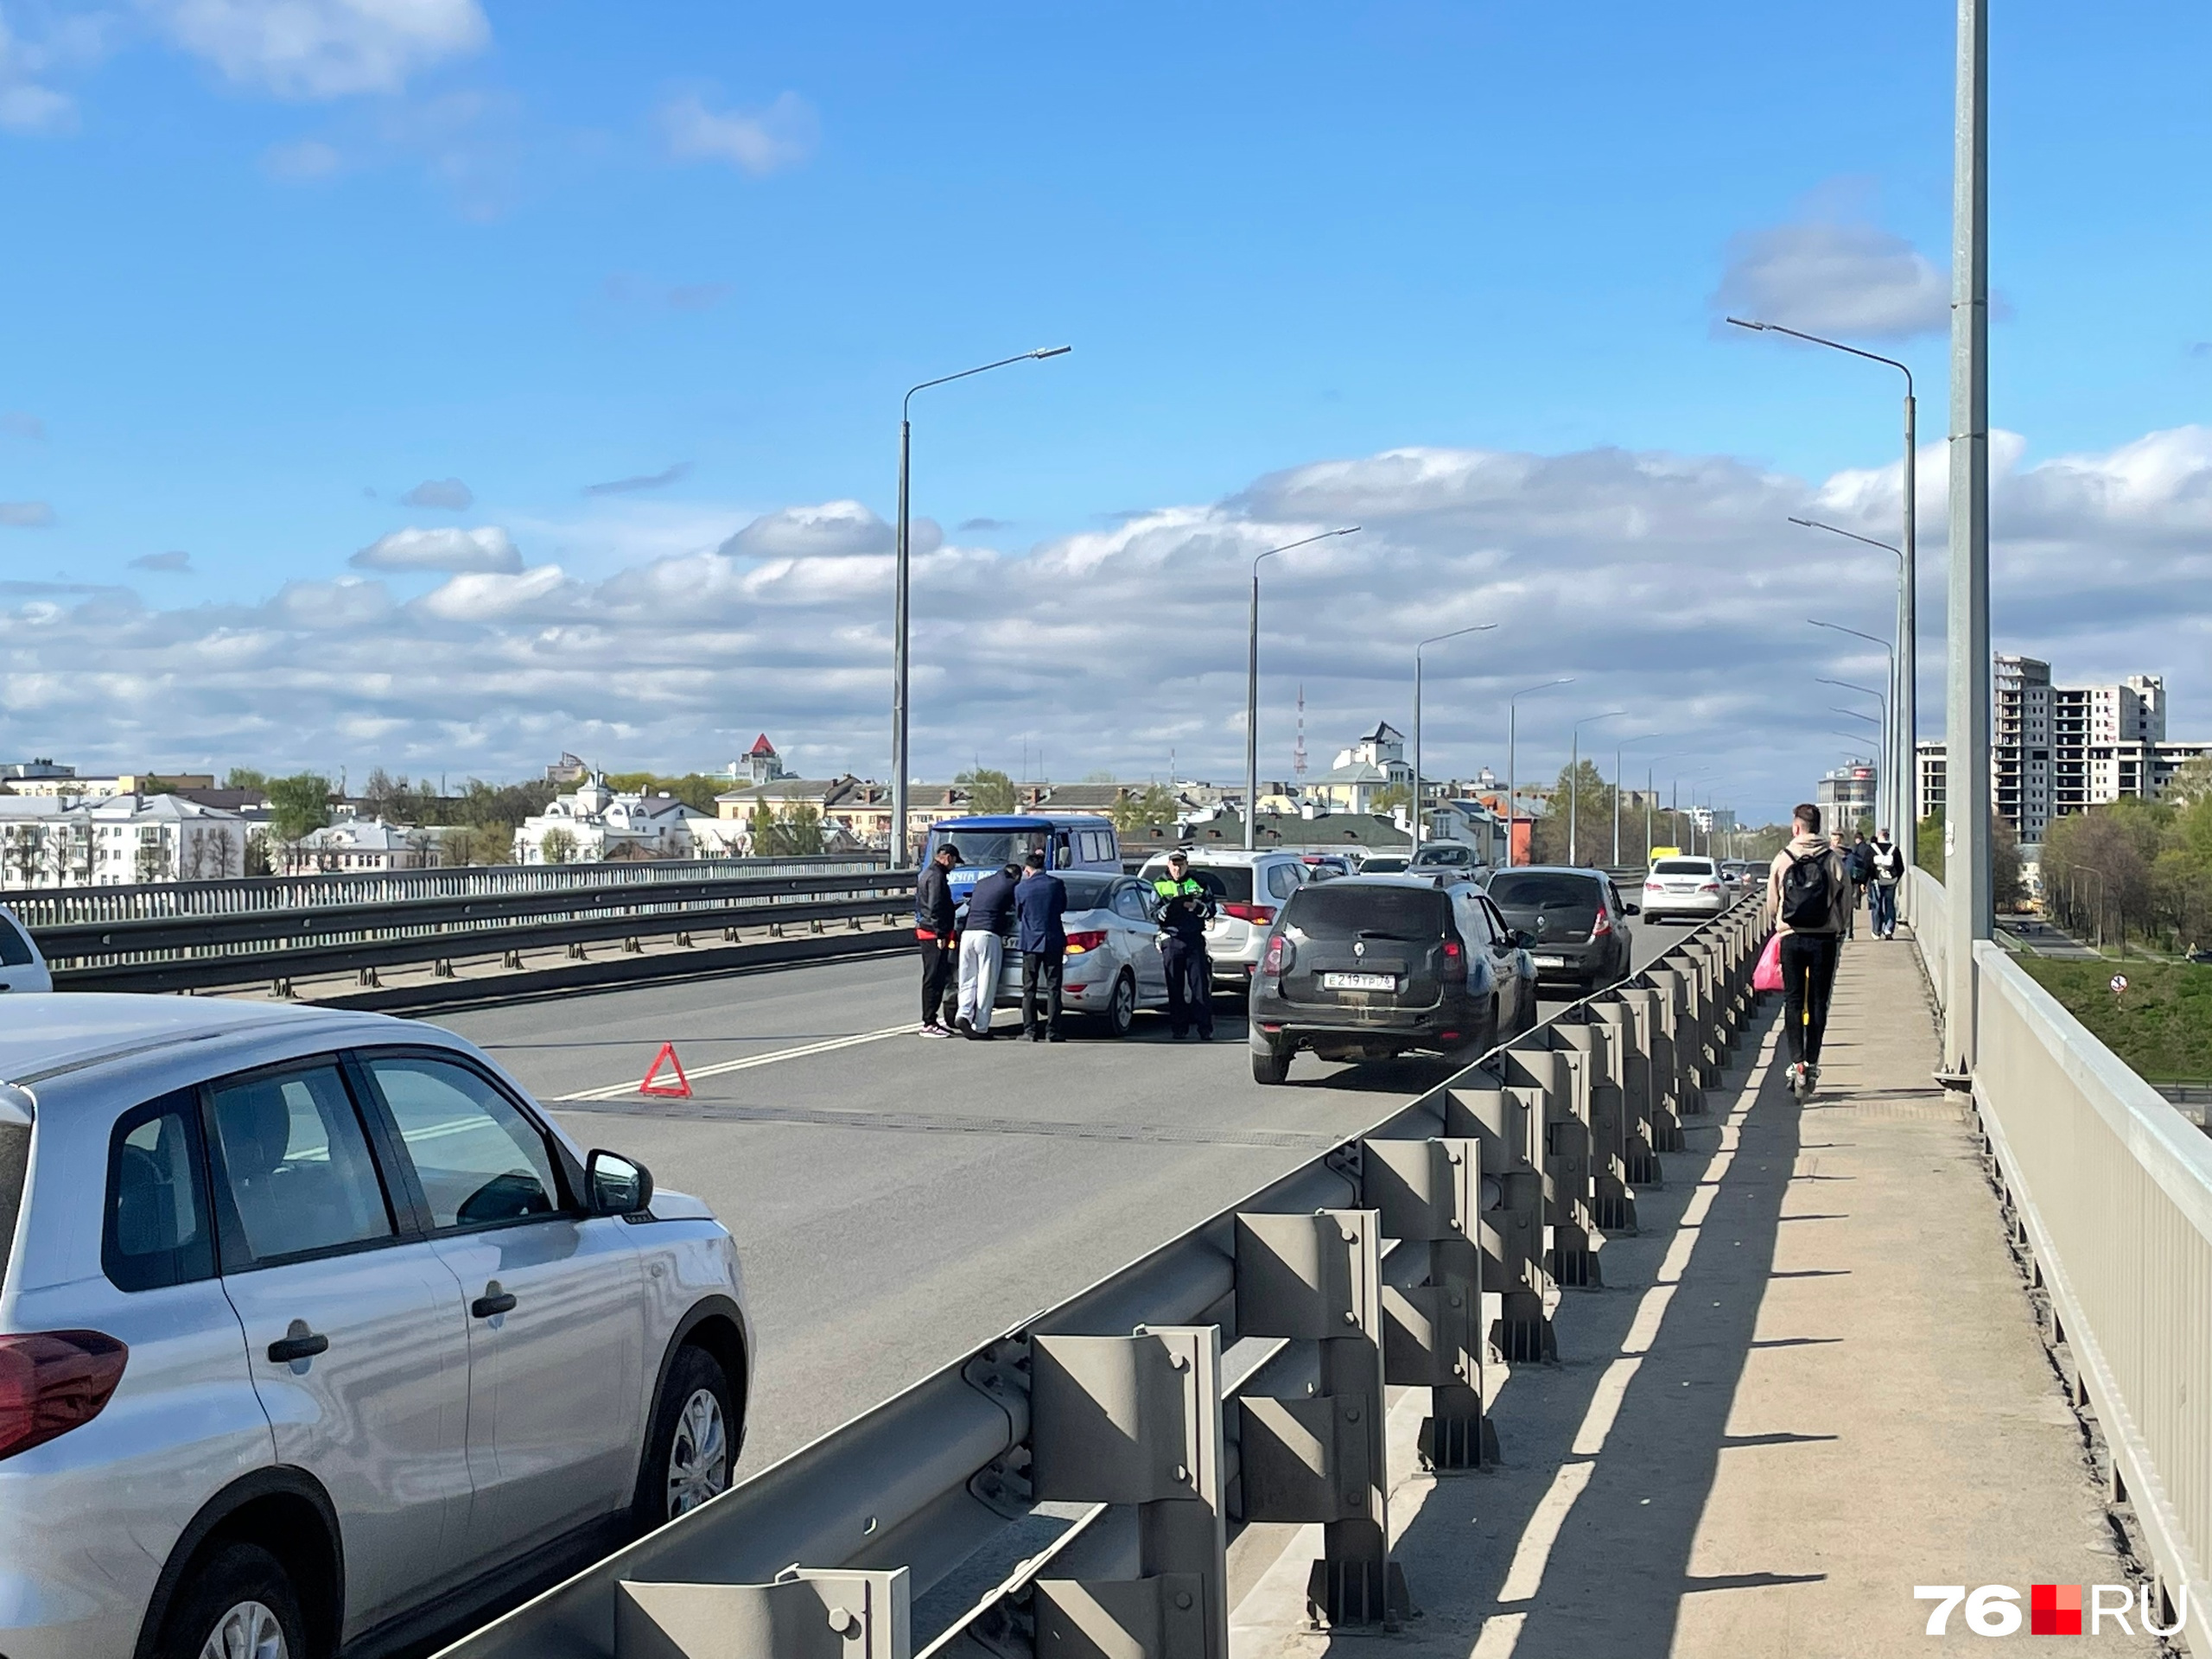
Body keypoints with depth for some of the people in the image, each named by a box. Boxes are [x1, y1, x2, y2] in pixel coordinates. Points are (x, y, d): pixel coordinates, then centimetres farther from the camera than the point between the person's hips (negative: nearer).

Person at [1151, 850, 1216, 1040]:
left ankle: (1205, 1029, -5)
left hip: (1195, 939, 0)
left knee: (1200, 985, -5)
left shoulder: (1198, 883, 10)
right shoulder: (1160, 886, 9)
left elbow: (1211, 910, 8)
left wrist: (1196, 906, -11)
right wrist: (1168, 908, -16)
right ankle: (1178, 1028, 7)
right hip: (1171, 940, 0)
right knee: (1175, 987, 1)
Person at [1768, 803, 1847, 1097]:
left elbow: (1771, 902, 5)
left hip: (1791, 937, 0)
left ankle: (1797, 1063, -7)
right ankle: (1812, 1064, 8)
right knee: (1818, 1003, 8)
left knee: (1793, 1002, 5)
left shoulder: (1782, 859, -2)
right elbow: (1845, 899, 2)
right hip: (1825, 938, 0)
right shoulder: (1832, 859, -3)